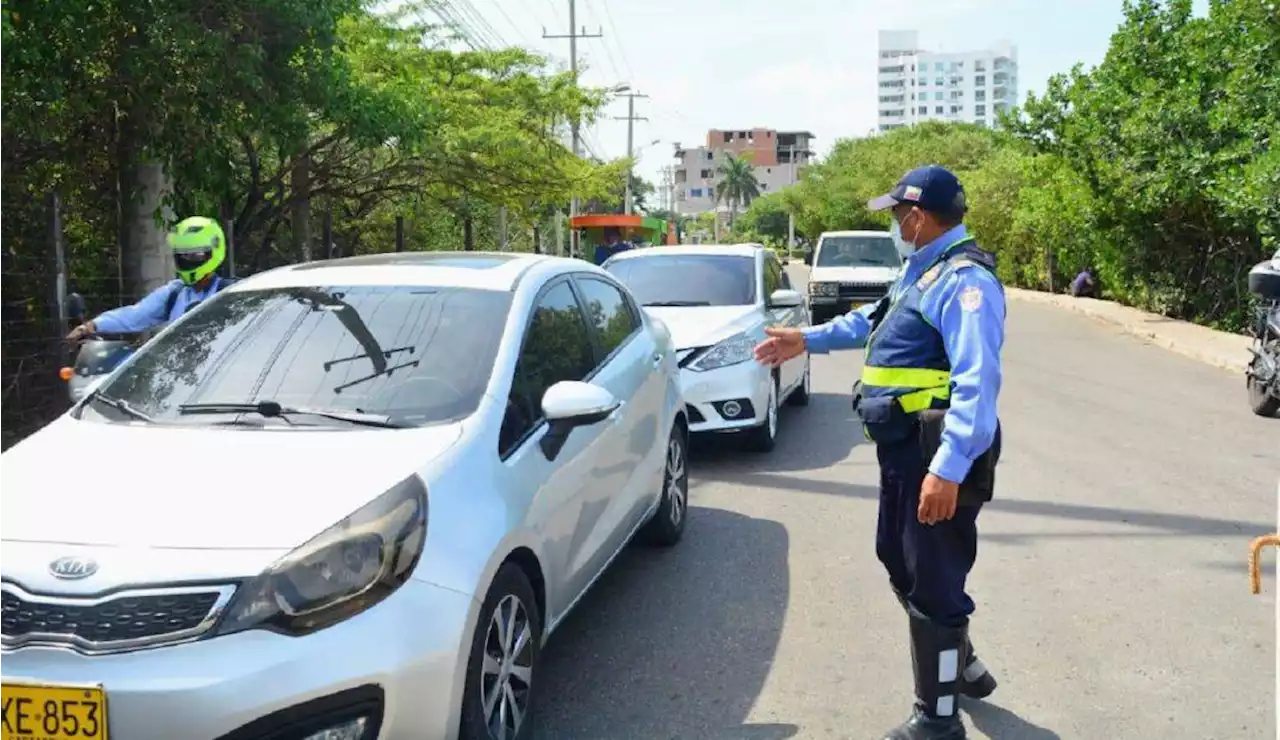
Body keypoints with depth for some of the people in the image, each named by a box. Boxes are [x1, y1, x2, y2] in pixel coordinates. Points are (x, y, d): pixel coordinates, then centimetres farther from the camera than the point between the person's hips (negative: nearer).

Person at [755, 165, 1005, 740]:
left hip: (937, 458, -11)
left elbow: (977, 380, -28)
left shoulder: (963, 279, -19)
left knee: (932, 584, -1)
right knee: (901, 562, 23)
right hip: (904, 452, 11)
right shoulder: (922, 270, 15)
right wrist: (808, 339, 35)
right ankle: (962, 666, 41)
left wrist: (950, 466, -35)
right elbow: (871, 321, 34)